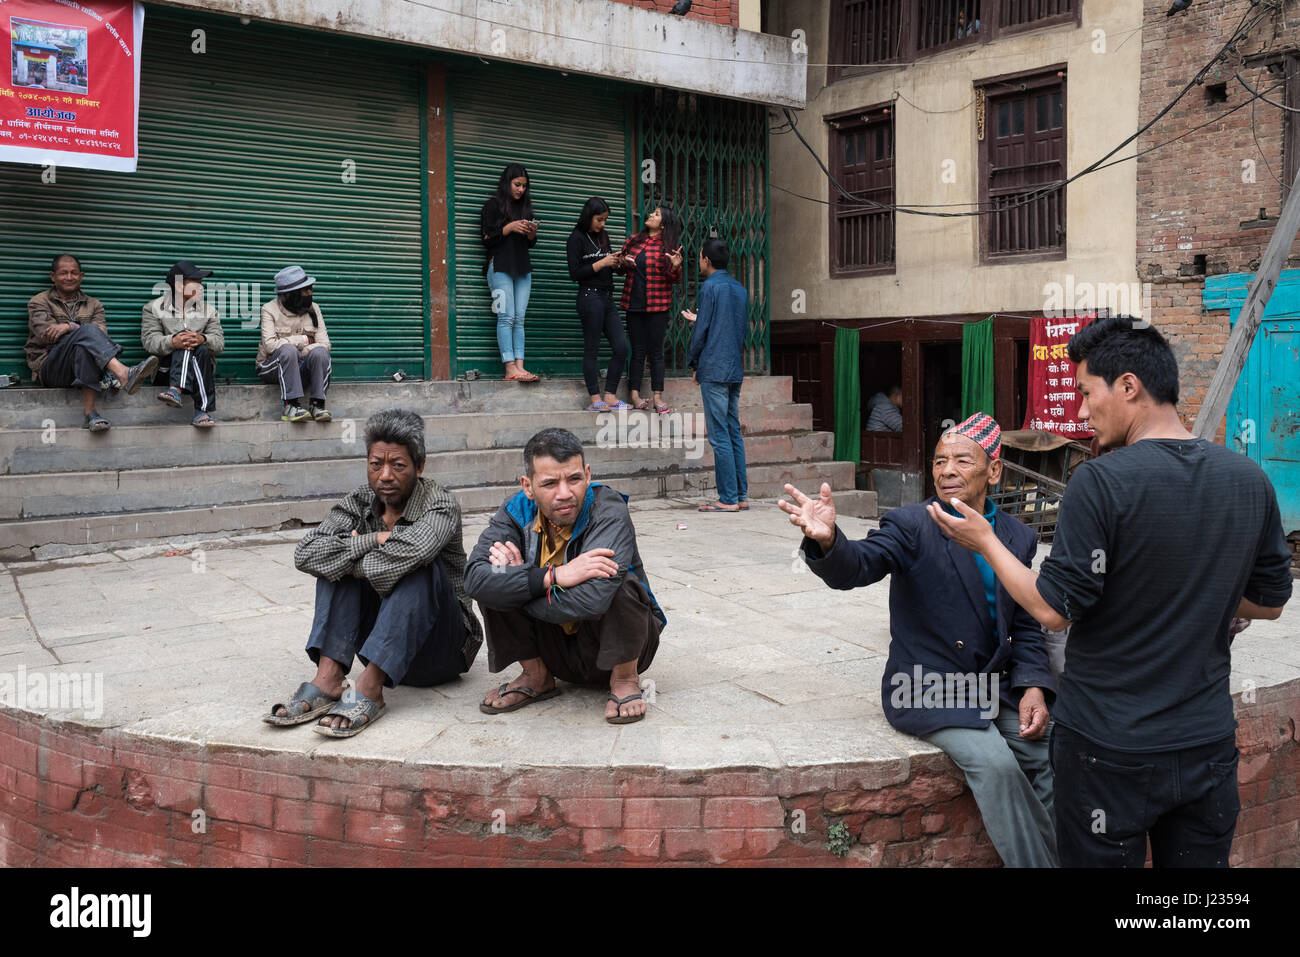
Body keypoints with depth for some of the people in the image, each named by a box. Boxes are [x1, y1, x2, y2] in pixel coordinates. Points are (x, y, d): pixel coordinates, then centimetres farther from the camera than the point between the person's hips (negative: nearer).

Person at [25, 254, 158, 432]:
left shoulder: (93, 304, 23)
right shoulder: (39, 302, 17)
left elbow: (102, 331, 1)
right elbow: (46, 335, -2)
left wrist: (68, 327, -11)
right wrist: (79, 329, -5)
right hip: (49, 369, -3)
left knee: (84, 347, -36)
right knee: (87, 331, -32)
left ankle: (89, 410, -44)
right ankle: (124, 374, -58)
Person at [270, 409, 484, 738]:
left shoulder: (440, 505, -14)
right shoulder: (360, 503, 1)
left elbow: (410, 552, -37)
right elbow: (306, 554, -16)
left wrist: (348, 562, -19)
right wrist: (375, 540, -24)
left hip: (439, 649, -4)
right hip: (382, 643, 5)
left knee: (421, 565, -31)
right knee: (340, 553, -13)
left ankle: (369, 689, -37)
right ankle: (327, 679, -26)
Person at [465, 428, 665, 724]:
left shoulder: (609, 510, -26)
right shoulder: (518, 511, -12)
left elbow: (591, 600, -41)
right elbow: (474, 578, -27)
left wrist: (517, 581, -26)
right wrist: (554, 576, -38)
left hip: (618, 647, -4)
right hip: (556, 649, 4)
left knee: (621, 587, -34)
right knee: (495, 581, -17)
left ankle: (625, 679, -5)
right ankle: (536, 677, 5)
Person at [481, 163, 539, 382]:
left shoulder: (525, 208, 19)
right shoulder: (493, 206, 3)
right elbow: (487, 239, -4)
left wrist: (532, 233, -2)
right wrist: (509, 228, -15)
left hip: (523, 269, 5)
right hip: (500, 267, -5)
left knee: (519, 318, -2)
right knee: (506, 317, -13)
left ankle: (519, 367, -9)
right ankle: (510, 369, -19)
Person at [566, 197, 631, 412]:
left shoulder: (603, 236, 17)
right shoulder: (577, 239, -5)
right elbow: (575, 274, -11)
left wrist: (616, 264, 3)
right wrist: (602, 263, -13)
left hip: (607, 298, 8)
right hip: (590, 296, -8)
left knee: (622, 347, 2)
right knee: (591, 350, -3)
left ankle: (610, 396, 7)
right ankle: (595, 400, 1)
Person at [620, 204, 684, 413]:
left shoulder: (669, 247, -2)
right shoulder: (633, 240, 8)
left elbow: (675, 279, -2)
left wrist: (675, 266, -23)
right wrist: (624, 262, -3)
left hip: (657, 305, -3)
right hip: (634, 302, 3)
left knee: (656, 351, -1)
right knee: (638, 350, 4)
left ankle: (658, 396, 1)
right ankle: (635, 394, 6)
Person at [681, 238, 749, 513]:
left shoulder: (710, 287, -8)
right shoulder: (740, 289, 15)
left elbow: (702, 330, -11)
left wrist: (693, 362, 4)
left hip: (714, 369, -8)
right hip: (735, 370, 8)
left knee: (720, 436, -6)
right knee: (734, 433, 10)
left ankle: (728, 498, -6)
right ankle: (741, 495, 10)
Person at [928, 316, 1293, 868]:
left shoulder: (1101, 482, -18)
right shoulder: (1250, 480, 0)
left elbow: (1053, 609, -16)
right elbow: (1269, 602, 10)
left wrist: (984, 542, -3)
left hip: (1110, 749, -5)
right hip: (1208, 740, 5)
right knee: (1199, 858, 19)